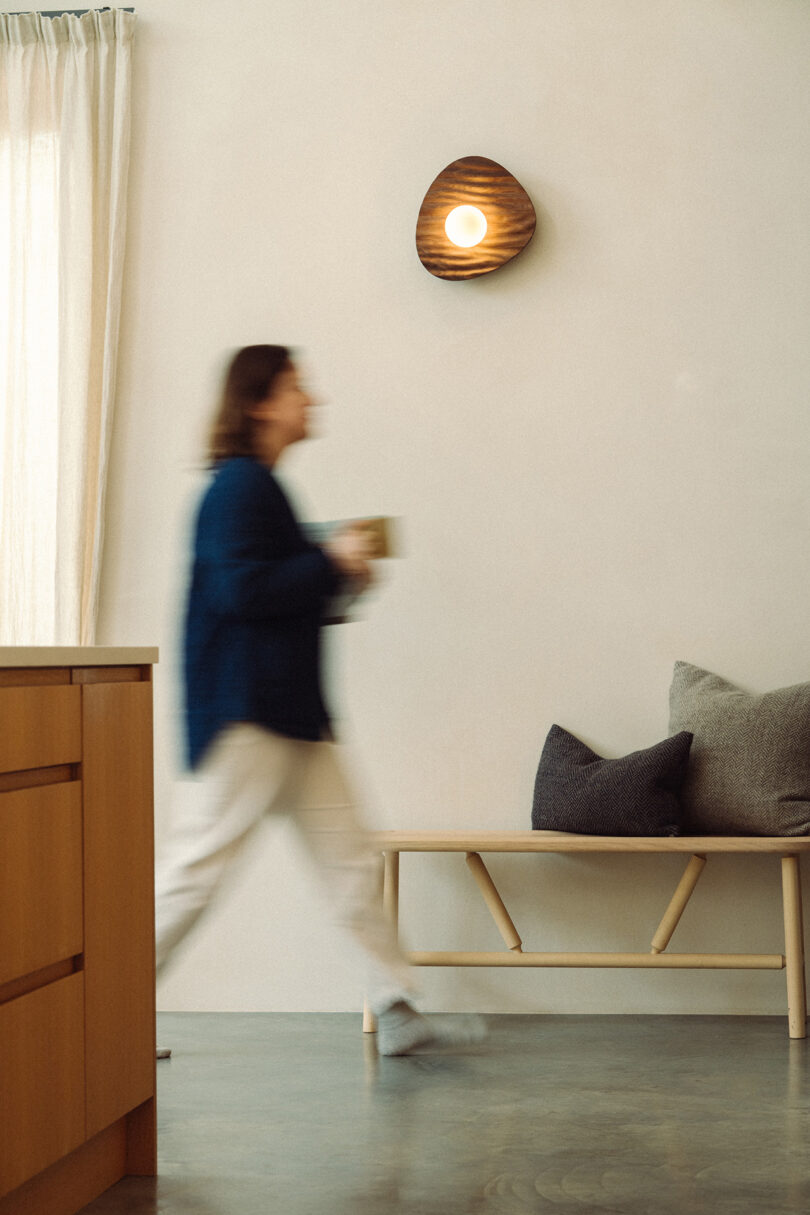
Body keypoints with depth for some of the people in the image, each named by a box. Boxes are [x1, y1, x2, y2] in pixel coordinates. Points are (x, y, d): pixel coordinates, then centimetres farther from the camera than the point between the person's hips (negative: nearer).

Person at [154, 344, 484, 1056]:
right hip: (248, 710, -10)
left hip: (292, 712, 10)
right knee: (203, 858, -6)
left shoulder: (260, 486, 19)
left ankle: (398, 1011, 13)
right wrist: (331, 563, -15)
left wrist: (340, 577, 10)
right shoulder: (239, 485, -12)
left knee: (350, 857, 9)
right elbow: (240, 589, -23)